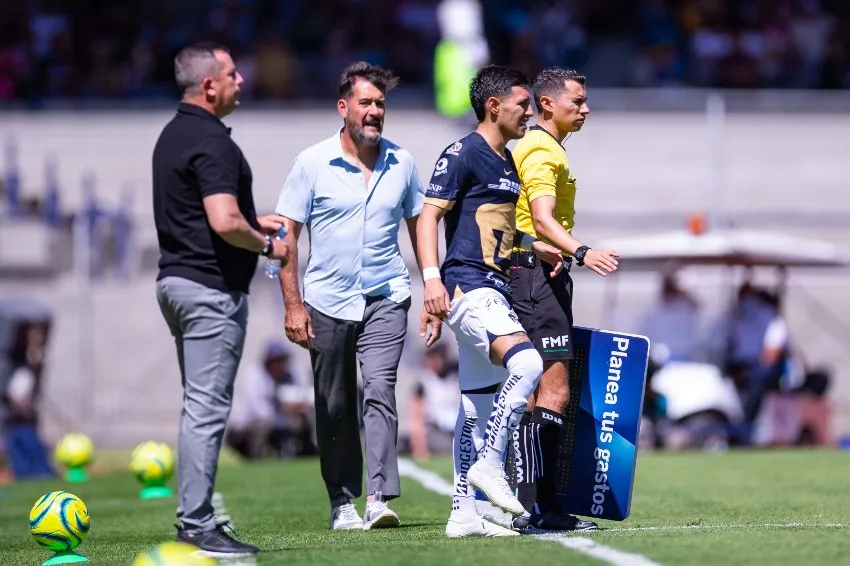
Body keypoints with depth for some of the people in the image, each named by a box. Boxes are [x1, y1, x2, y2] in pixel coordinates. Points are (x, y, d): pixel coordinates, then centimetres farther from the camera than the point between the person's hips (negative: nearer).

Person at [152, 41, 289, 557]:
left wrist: (253, 221, 22)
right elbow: (224, 223, -26)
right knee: (208, 407, -9)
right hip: (211, 287, -10)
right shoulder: (212, 141, -16)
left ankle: (194, 517, 16)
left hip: (177, 279, 10)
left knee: (200, 406, 14)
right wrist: (266, 245, -8)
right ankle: (198, 526, -9)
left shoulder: (174, 134, 15)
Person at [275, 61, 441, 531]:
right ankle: (342, 502, 17)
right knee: (333, 408, 5)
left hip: (385, 299, 0)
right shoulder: (313, 163, -2)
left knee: (379, 391, -16)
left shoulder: (401, 163, 5)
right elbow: (286, 234, -1)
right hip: (327, 302, 0)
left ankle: (379, 498, -21)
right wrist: (293, 306, -7)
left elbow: (420, 227, 14)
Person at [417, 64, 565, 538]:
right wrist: (432, 277, -24)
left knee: (478, 405, 9)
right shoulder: (463, 155, -8)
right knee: (526, 363, -28)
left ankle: (464, 514, 12)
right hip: (467, 286, -10)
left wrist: (533, 246, 22)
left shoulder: (506, 161, 20)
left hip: (493, 292, 10)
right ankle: (489, 464, -17)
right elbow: (429, 215, -13)